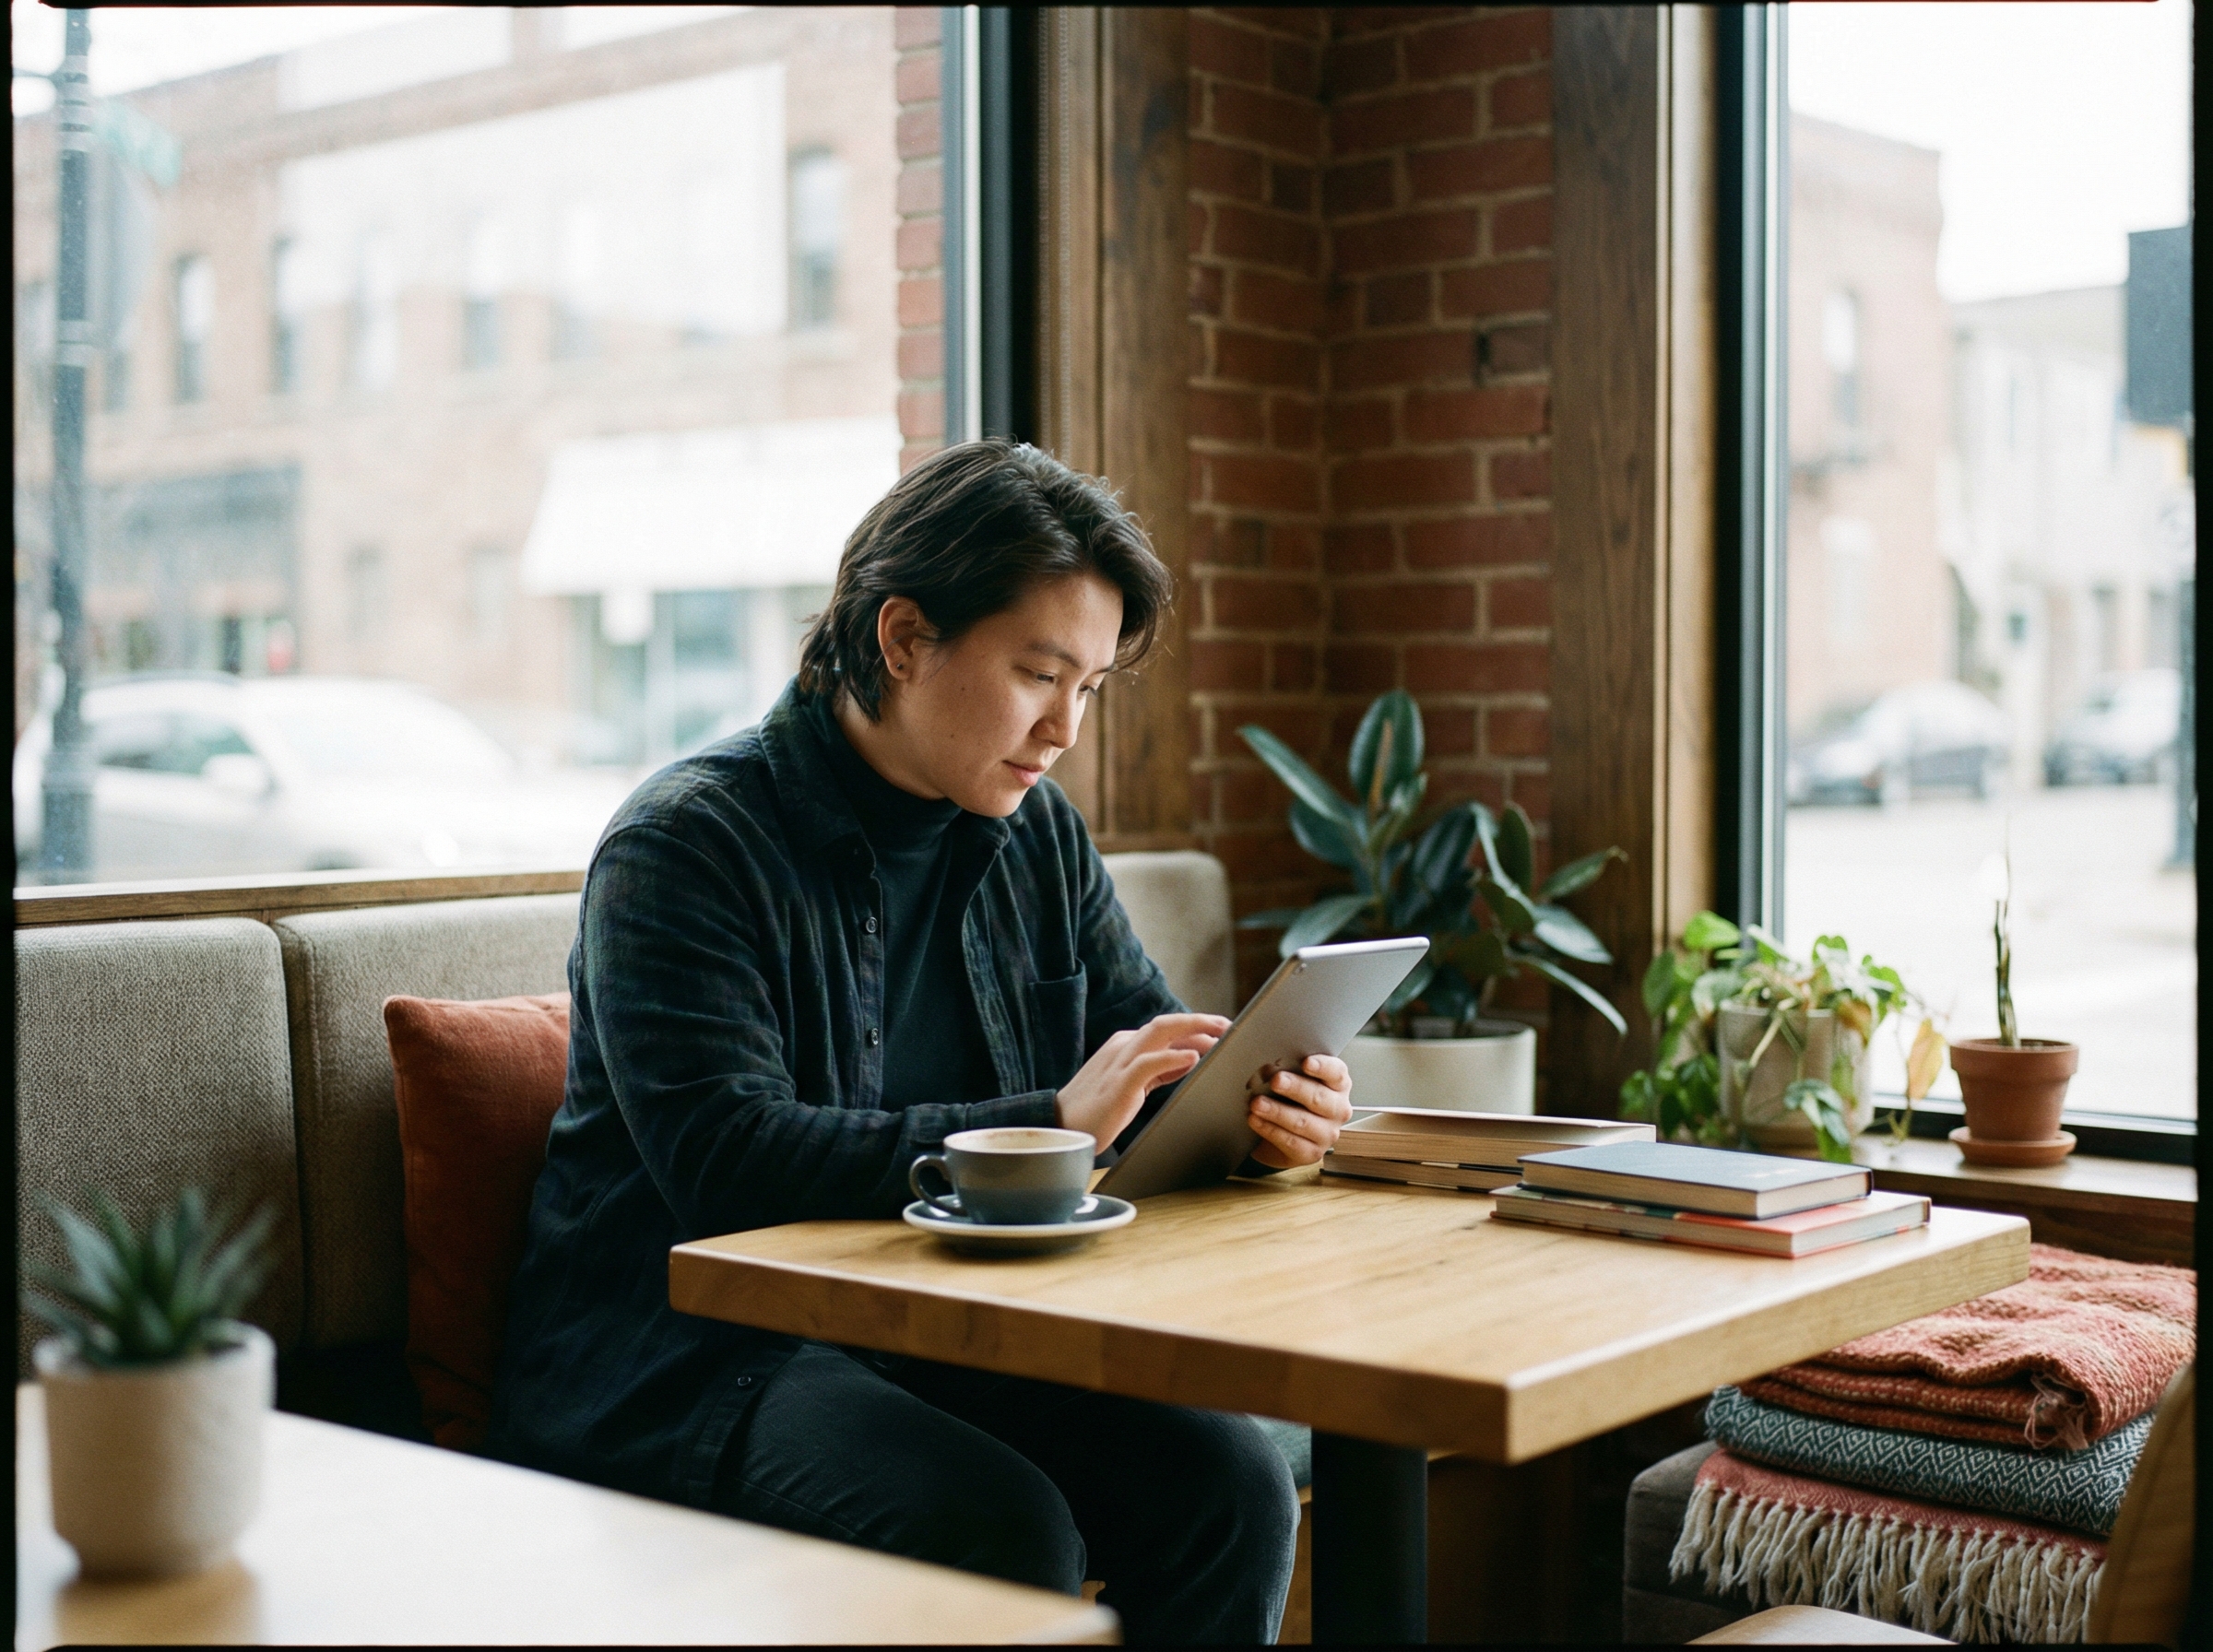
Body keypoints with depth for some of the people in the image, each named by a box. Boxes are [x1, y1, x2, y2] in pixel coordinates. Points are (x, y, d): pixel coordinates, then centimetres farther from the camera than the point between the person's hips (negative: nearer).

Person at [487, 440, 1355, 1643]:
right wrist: (1049, 1124, -28)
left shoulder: (1036, 835, 11)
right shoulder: (684, 844, -12)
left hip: (945, 1338, 6)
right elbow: (725, 1161, -23)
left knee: (1229, 1482, -17)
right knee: (1003, 1528, -31)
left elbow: (1148, 1068, 15)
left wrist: (1253, 1114, -10)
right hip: (680, 1364, -6)